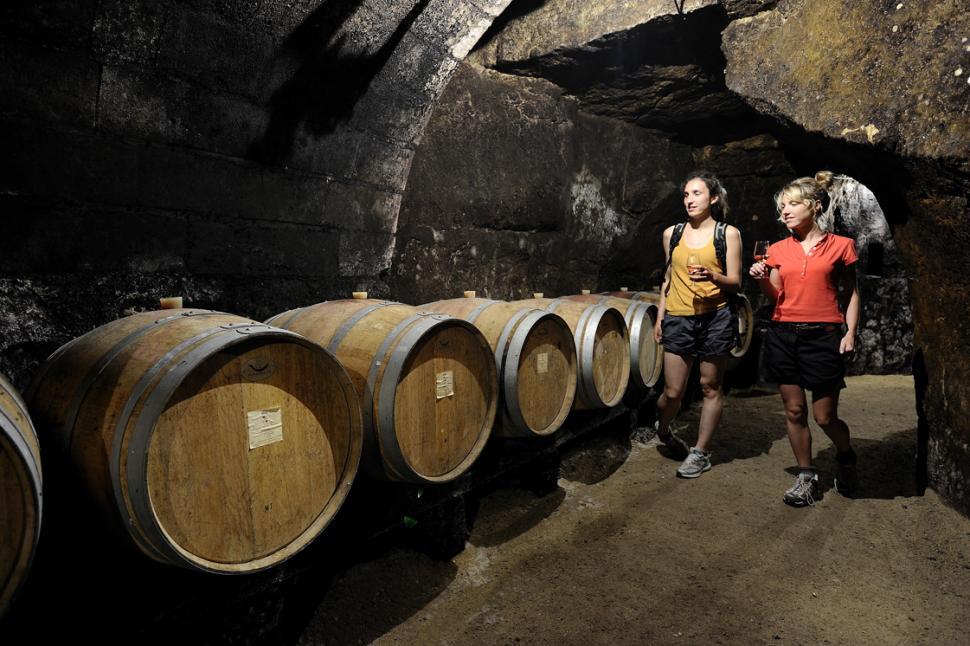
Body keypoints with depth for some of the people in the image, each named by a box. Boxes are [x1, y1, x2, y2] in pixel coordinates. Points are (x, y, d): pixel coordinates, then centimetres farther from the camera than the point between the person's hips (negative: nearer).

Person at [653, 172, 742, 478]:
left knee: (710, 387, 7)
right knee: (673, 391, 1)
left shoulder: (728, 234, 1)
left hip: (715, 318, -1)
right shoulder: (672, 233, 9)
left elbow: (735, 282, 1)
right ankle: (662, 430, 32)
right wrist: (659, 316, 12)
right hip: (678, 318, 2)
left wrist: (712, 276, -19)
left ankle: (701, 452, 21)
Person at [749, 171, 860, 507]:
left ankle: (846, 457, 34)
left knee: (825, 416, 1)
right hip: (784, 335, 3)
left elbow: (851, 292, 8)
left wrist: (851, 331, -3)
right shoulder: (779, 249, 8)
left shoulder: (840, 245, 3)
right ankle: (806, 476, 22)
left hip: (823, 337, -3)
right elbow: (776, 296, 7)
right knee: (794, 411, 6)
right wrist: (763, 279, -12)